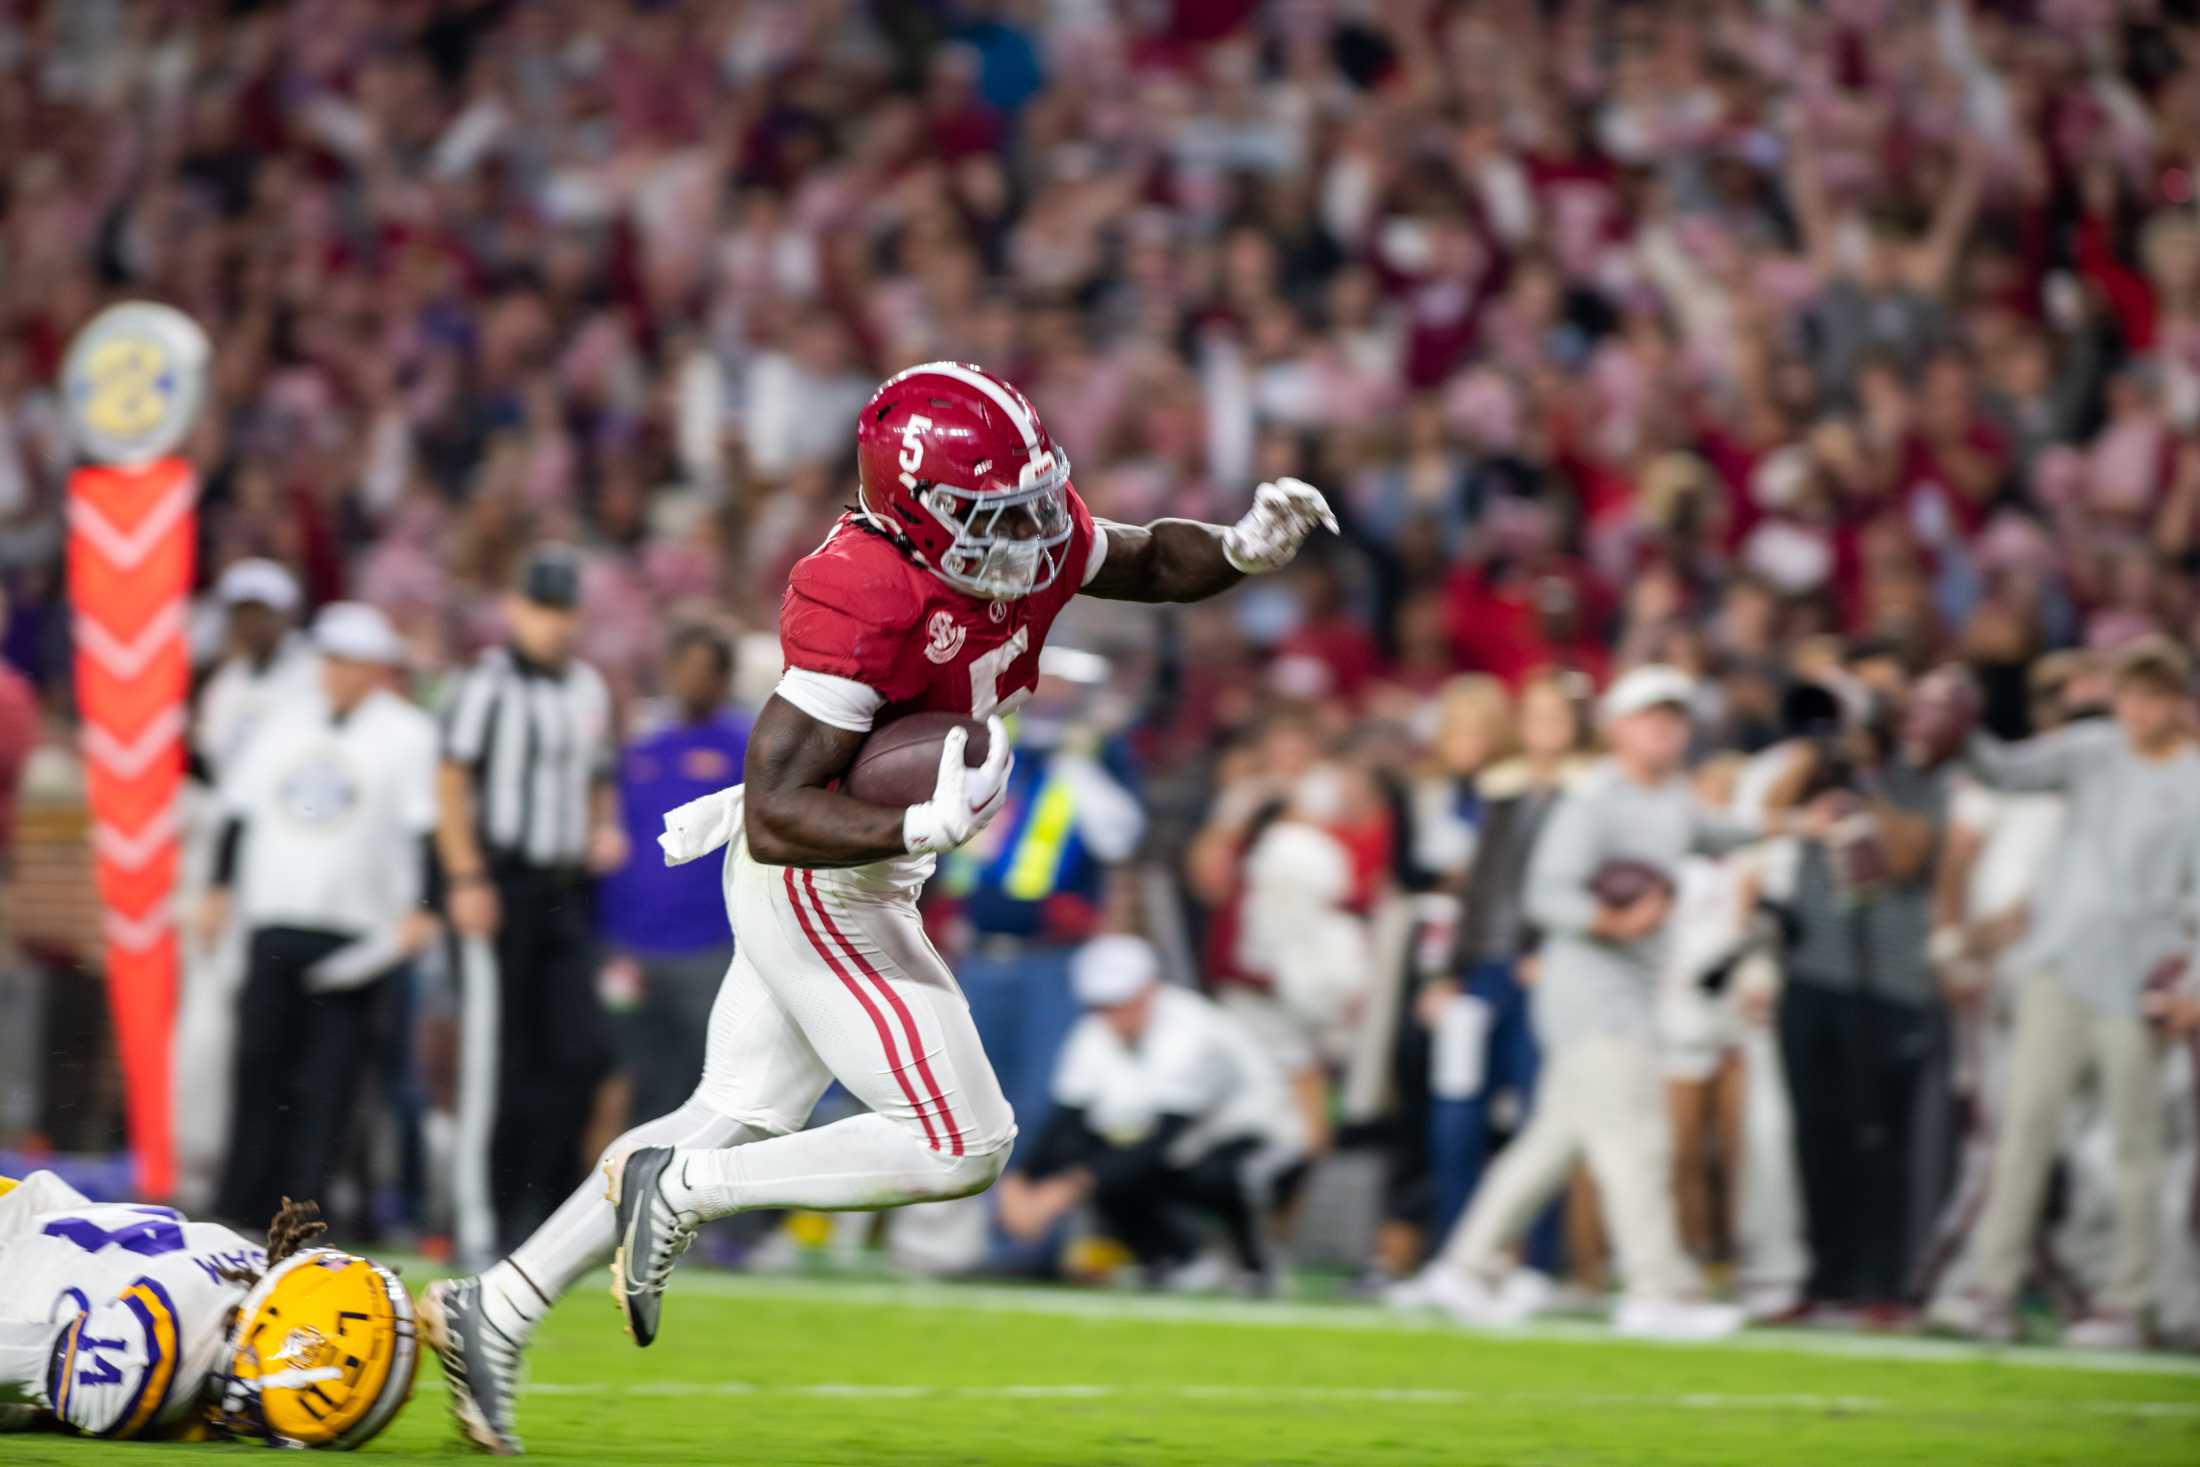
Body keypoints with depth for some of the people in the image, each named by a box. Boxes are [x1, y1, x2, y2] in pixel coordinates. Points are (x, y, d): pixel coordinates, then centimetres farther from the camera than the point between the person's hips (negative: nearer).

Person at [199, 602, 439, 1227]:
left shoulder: (408, 735, 1)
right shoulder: (286, 725, 16)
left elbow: (428, 825, -5)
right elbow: (241, 807, 21)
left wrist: (420, 911, -14)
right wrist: (221, 888, 16)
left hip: (357, 930, -5)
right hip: (274, 922, 5)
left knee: (329, 1074, -6)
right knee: (260, 1058, 3)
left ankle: (305, 1202, -4)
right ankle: (244, 1202, 10)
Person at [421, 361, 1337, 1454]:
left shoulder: (1031, 540, -6)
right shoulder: (864, 604, -30)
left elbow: (1148, 561, 15)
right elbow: (776, 817, -30)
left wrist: (1244, 547, -5)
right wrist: (925, 828, -41)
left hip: (846, 882, 9)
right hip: (817, 896, -9)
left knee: (736, 1122, 16)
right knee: (959, 1146, -8)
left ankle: (492, 1313, 22)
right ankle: (681, 1192, 1)